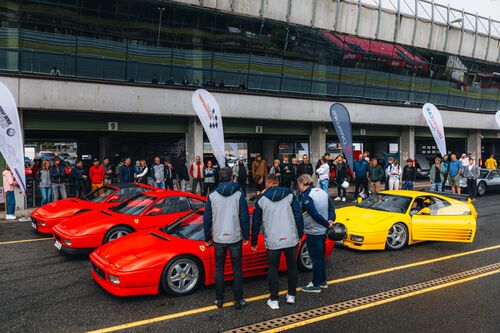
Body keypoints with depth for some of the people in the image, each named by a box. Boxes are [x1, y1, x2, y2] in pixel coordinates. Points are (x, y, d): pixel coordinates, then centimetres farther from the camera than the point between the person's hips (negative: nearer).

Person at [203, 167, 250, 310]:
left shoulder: (212, 196, -2)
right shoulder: (239, 195, -7)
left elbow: (207, 219, 2)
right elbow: (244, 217, -6)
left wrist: (208, 238, 12)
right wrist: (246, 236, 4)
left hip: (218, 239, 1)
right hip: (235, 238, -1)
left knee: (219, 269, 14)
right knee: (237, 269, 10)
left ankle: (219, 299, 19)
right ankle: (239, 300, 14)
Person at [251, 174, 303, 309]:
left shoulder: (261, 200, 1)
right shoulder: (290, 195, 1)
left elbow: (256, 224, 5)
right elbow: (298, 216, -1)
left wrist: (253, 242, 15)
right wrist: (300, 235, 7)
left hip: (273, 242, -1)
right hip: (291, 239, 1)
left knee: (273, 269, 13)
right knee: (292, 266, 18)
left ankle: (274, 300, 14)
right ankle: (291, 295, 28)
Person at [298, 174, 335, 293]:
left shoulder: (306, 197, -19)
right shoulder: (323, 192, 7)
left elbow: (315, 215, -24)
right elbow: (331, 208, 5)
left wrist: (327, 224, -13)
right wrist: (331, 220, -8)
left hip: (313, 233, -8)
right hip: (323, 231, 8)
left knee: (316, 259, 2)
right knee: (320, 257, 20)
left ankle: (316, 285, 13)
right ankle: (322, 281, 32)